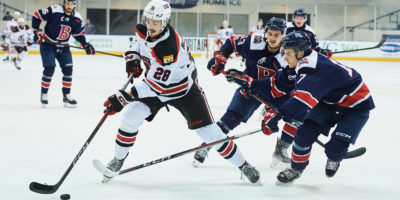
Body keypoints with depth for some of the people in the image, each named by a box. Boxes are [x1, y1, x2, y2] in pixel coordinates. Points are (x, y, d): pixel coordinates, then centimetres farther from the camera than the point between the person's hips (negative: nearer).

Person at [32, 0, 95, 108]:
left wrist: (85, 45, -3)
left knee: (68, 69, -1)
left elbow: (78, 34, 9)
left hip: (63, 47, 5)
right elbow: (36, 16, -13)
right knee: (49, 69, -14)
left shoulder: (77, 18, -4)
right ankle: (43, 94, 3)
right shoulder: (54, 11, -20)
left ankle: (66, 95, 13)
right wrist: (37, 31, -15)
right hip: (48, 45, -5)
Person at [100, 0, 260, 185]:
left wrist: (123, 97, -37)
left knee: (208, 131, -7)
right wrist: (132, 58, -7)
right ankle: (118, 159, 6)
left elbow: (155, 85, -36)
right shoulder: (143, 31, -14)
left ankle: (243, 165, 9)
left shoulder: (169, 48, -37)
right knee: (131, 116, -14)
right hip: (155, 85, 6)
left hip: (184, 90, -6)